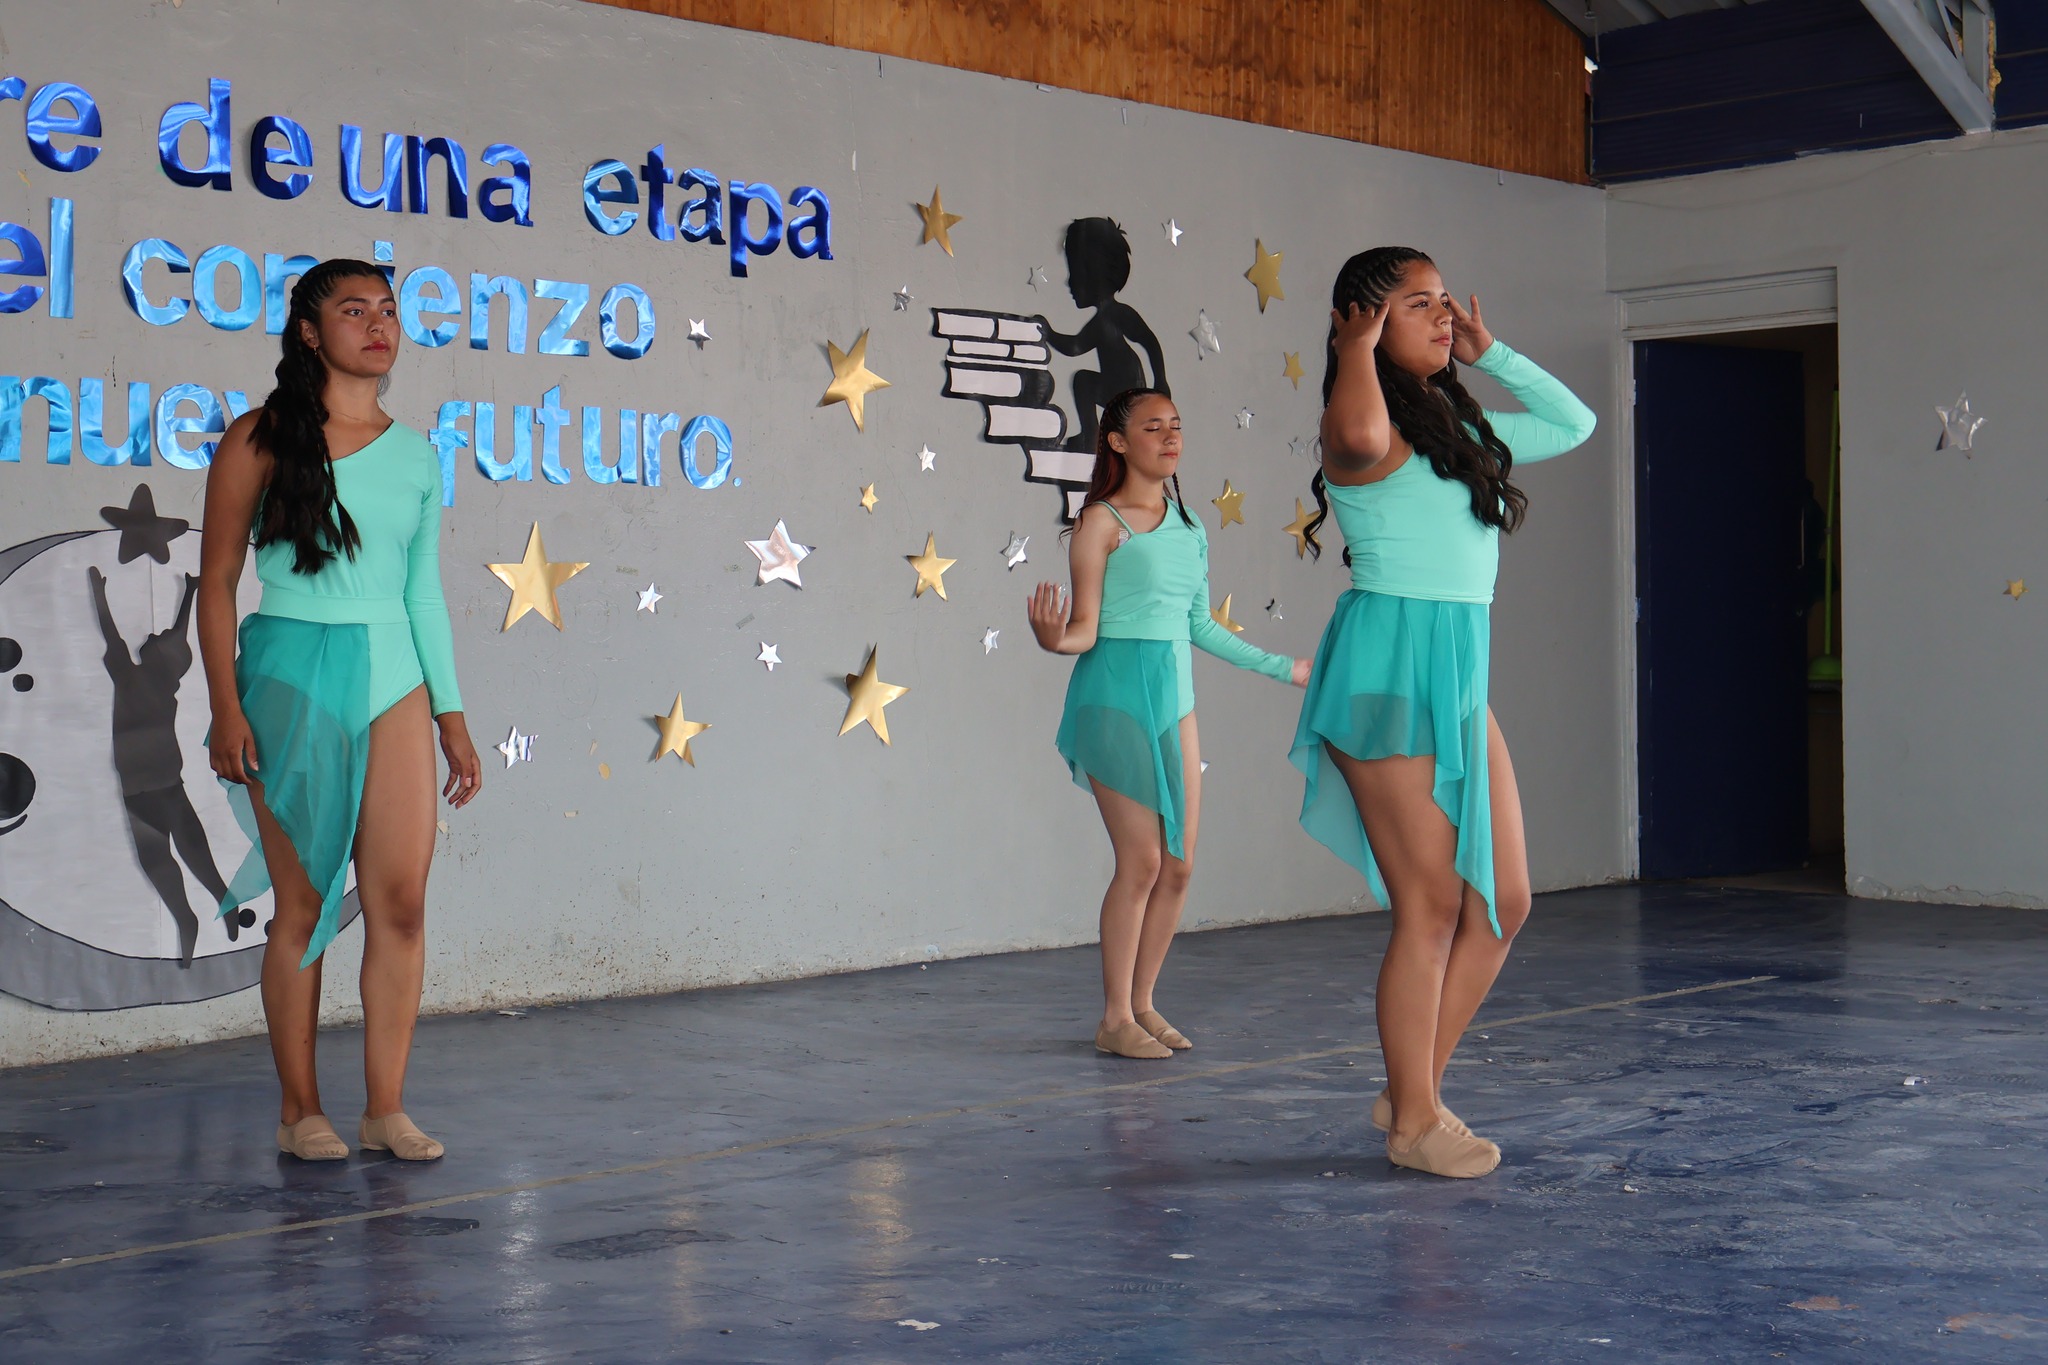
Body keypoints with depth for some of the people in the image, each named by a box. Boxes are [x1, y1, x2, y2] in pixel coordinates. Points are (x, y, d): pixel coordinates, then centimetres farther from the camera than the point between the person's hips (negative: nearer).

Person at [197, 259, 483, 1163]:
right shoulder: (260, 442, 0)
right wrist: (225, 707, -10)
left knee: (402, 900, -2)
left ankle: (386, 1107, 7)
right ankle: (300, 1108, 11)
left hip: (394, 680, 4)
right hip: (292, 675, -4)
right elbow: (217, 581, -1)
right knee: (304, 903, 0)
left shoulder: (416, 458, 12)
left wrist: (453, 715, 13)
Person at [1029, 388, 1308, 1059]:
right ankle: (1115, 1018, 3)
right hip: (1116, 697, -7)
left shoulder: (1188, 526, 13)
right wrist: (1054, 639, -31)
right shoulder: (1101, 523, -6)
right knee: (1142, 862, -8)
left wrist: (1282, 668, 27)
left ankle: (1142, 1004, 17)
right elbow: (1086, 627, -8)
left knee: (1178, 865, 4)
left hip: (1174, 701, 7)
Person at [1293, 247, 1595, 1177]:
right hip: (1389, 668, -9)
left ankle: (1413, 1089, 20)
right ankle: (1413, 1119, 9)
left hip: (1463, 672, 9)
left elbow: (1573, 423, 28)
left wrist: (1489, 353, 20)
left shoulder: (1462, 427, 17)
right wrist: (1359, 346, -15)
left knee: (1503, 903, 8)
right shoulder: (1366, 428, -8)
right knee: (1431, 905, -4)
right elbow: (1359, 437, -33)